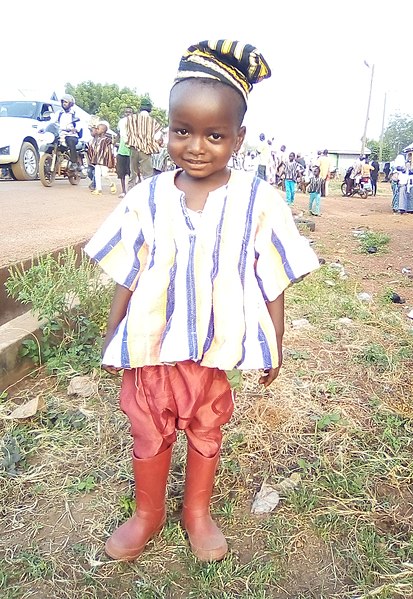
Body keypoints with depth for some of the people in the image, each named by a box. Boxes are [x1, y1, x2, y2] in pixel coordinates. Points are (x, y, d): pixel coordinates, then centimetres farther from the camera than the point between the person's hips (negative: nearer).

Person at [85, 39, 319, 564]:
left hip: (218, 348, -1)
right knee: (149, 434, 19)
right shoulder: (147, 198, -6)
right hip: (150, 346, 2)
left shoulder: (258, 201, -11)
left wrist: (275, 346, 1)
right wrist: (112, 336, 5)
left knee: (206, 432, 20)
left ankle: (198, 512, 47)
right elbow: (127, 276, 1)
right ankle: (147, 515, 46)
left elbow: (272, 283, -4)